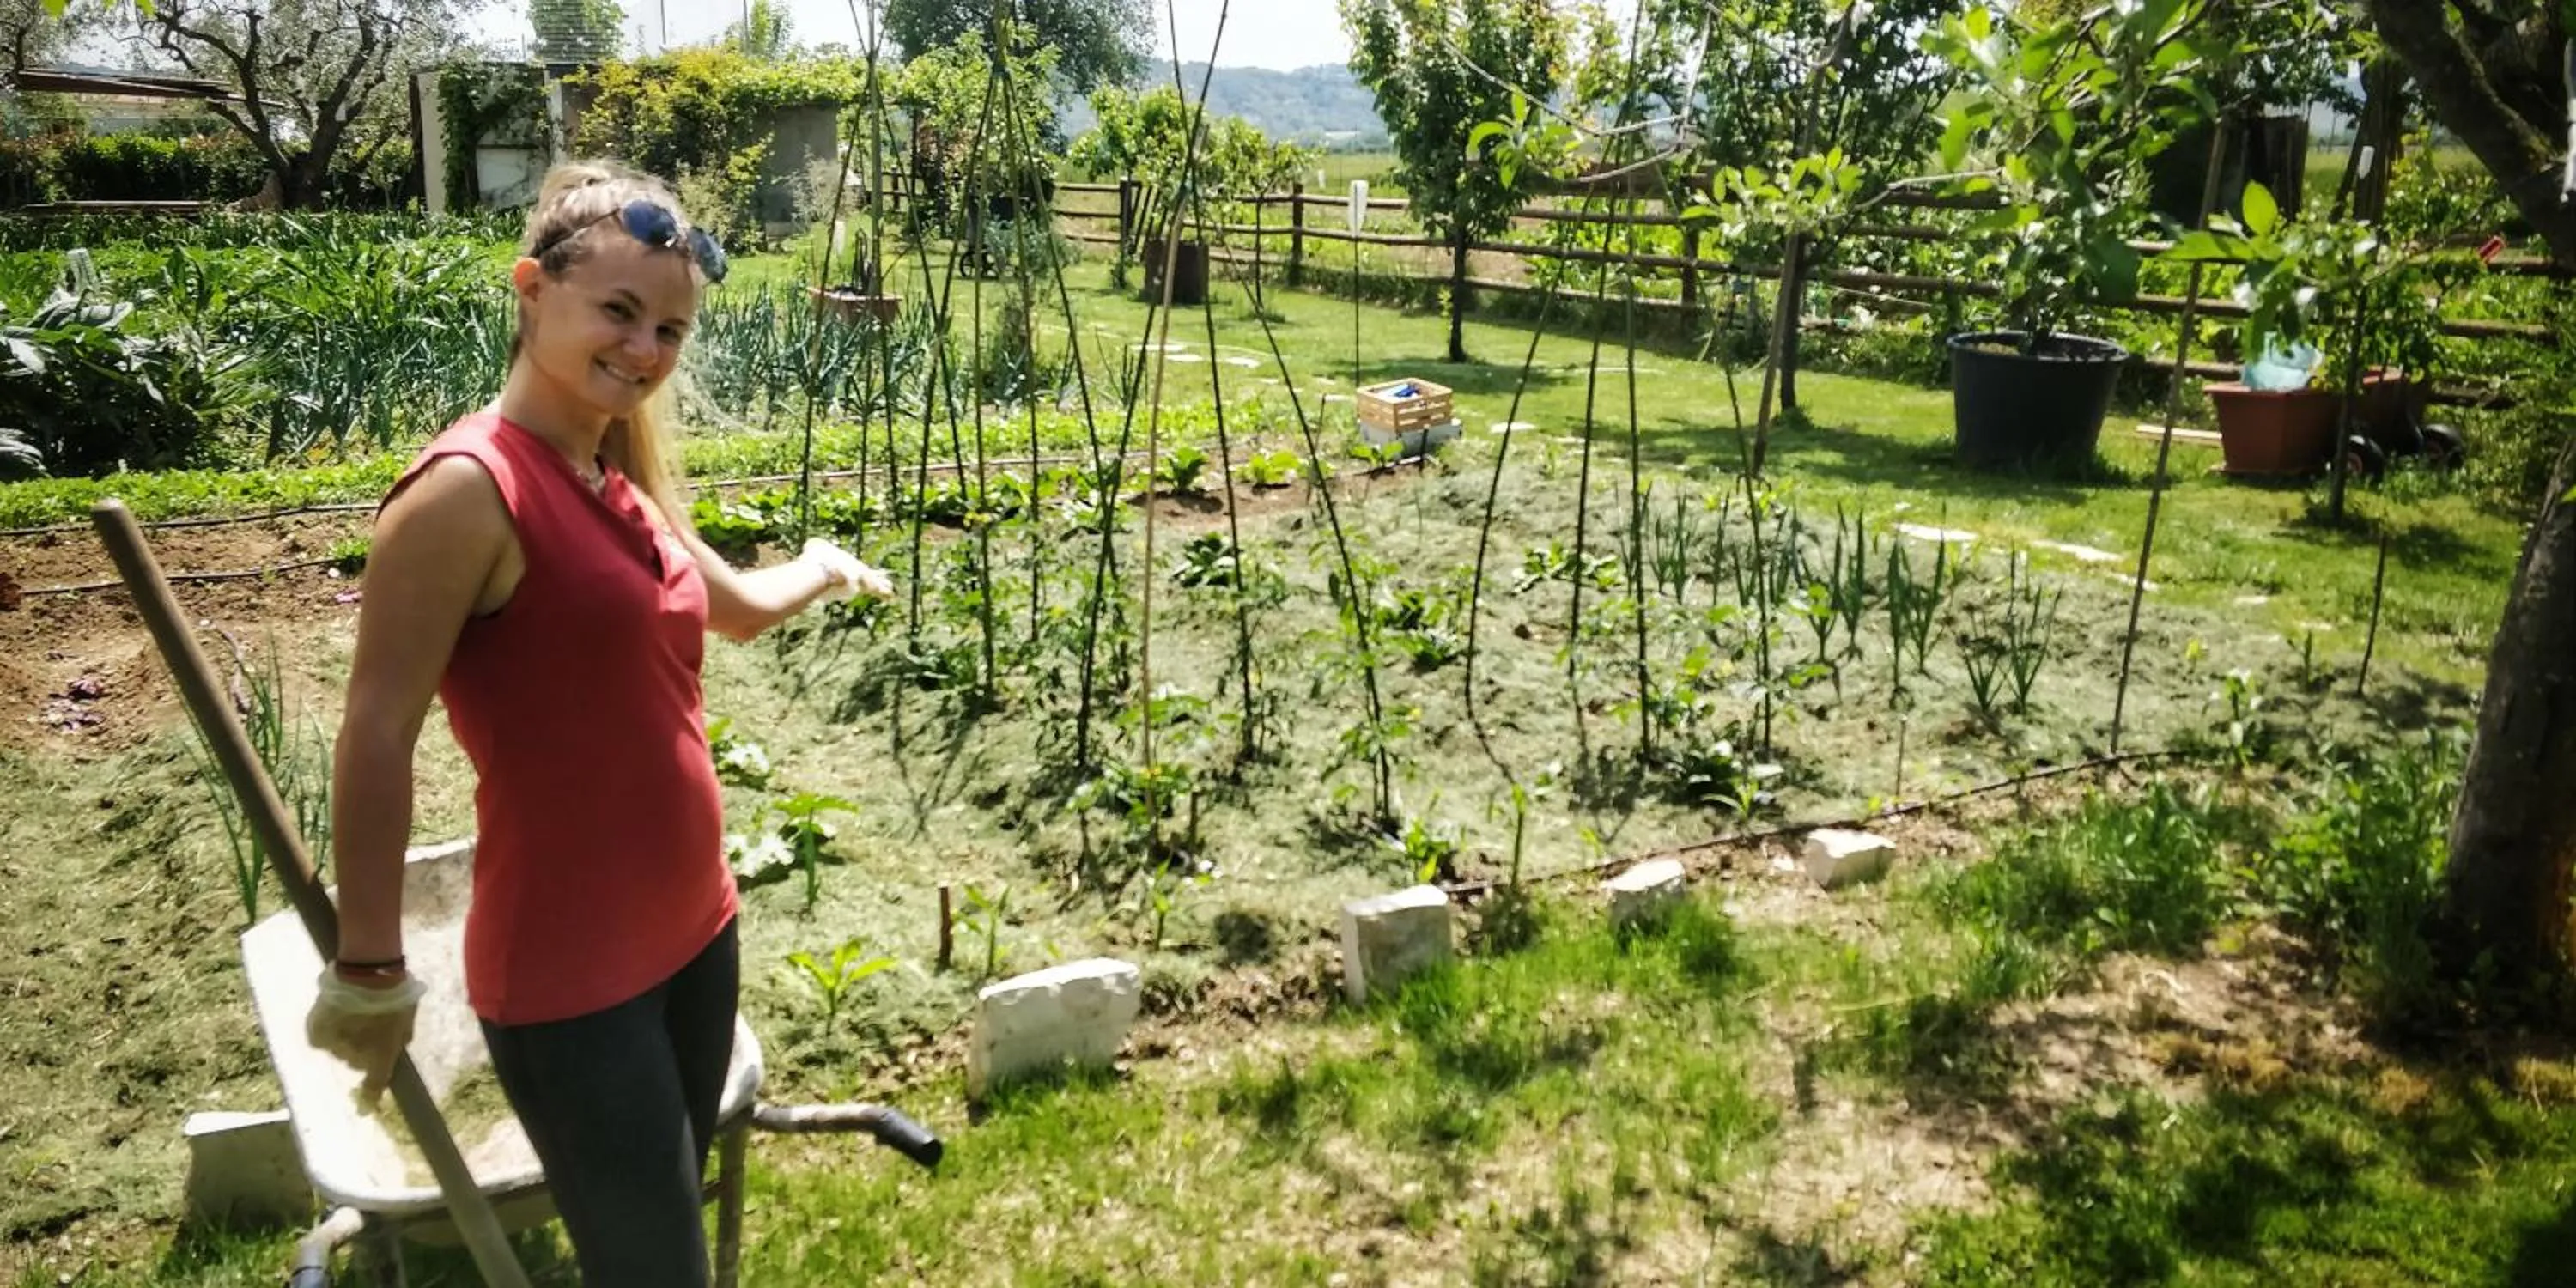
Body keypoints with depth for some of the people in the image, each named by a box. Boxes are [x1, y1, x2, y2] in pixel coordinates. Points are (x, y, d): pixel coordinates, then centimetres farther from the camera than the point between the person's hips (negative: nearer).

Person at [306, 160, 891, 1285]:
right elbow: (375, 738, -18)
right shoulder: (467, 489, -18)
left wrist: (825, 568, 39)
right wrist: (368, 970, -16)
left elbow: (736, 606, 26)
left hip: (690, 928, 8)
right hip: (566, 975, -8)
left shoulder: (617, 486, 7)